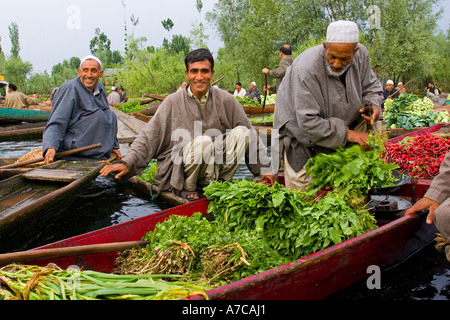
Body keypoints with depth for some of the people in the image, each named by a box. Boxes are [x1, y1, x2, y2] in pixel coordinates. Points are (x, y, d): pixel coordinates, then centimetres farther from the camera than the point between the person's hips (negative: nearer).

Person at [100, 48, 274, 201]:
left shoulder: (226, 100, 2)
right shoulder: (173, 102, -2)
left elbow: (251, 136, 6)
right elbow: (148, 136, -3)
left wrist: (265, 169, 5)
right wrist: (127, 163, -16)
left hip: (216, 166, 3)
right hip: (180, 169, -3)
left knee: (241, 132, -17)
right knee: (203, 141, -33)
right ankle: (188, 188, -9)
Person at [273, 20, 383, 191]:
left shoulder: (361, 55, -14)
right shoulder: (306, 69, -33)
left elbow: (371, 87, 5)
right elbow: (308, 123, -34)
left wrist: (372, 104, -18)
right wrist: (346, 134, -30)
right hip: (300, 131, -6)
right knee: (300, 190, -13)